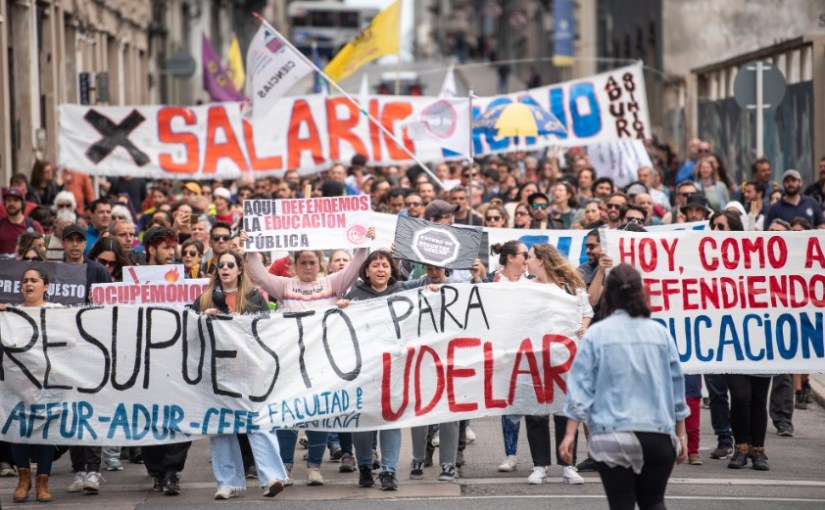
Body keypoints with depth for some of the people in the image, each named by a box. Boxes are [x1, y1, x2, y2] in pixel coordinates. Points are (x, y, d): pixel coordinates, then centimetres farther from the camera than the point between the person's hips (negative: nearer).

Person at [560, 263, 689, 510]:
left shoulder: (596, 334, -1)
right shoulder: (659, 333, 6)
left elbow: (581, 386, -4)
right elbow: (677, 385, 11)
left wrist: (570, 434, -1)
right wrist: (680, 434, 20)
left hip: (612, 437, -2)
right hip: (658, 435, 2)